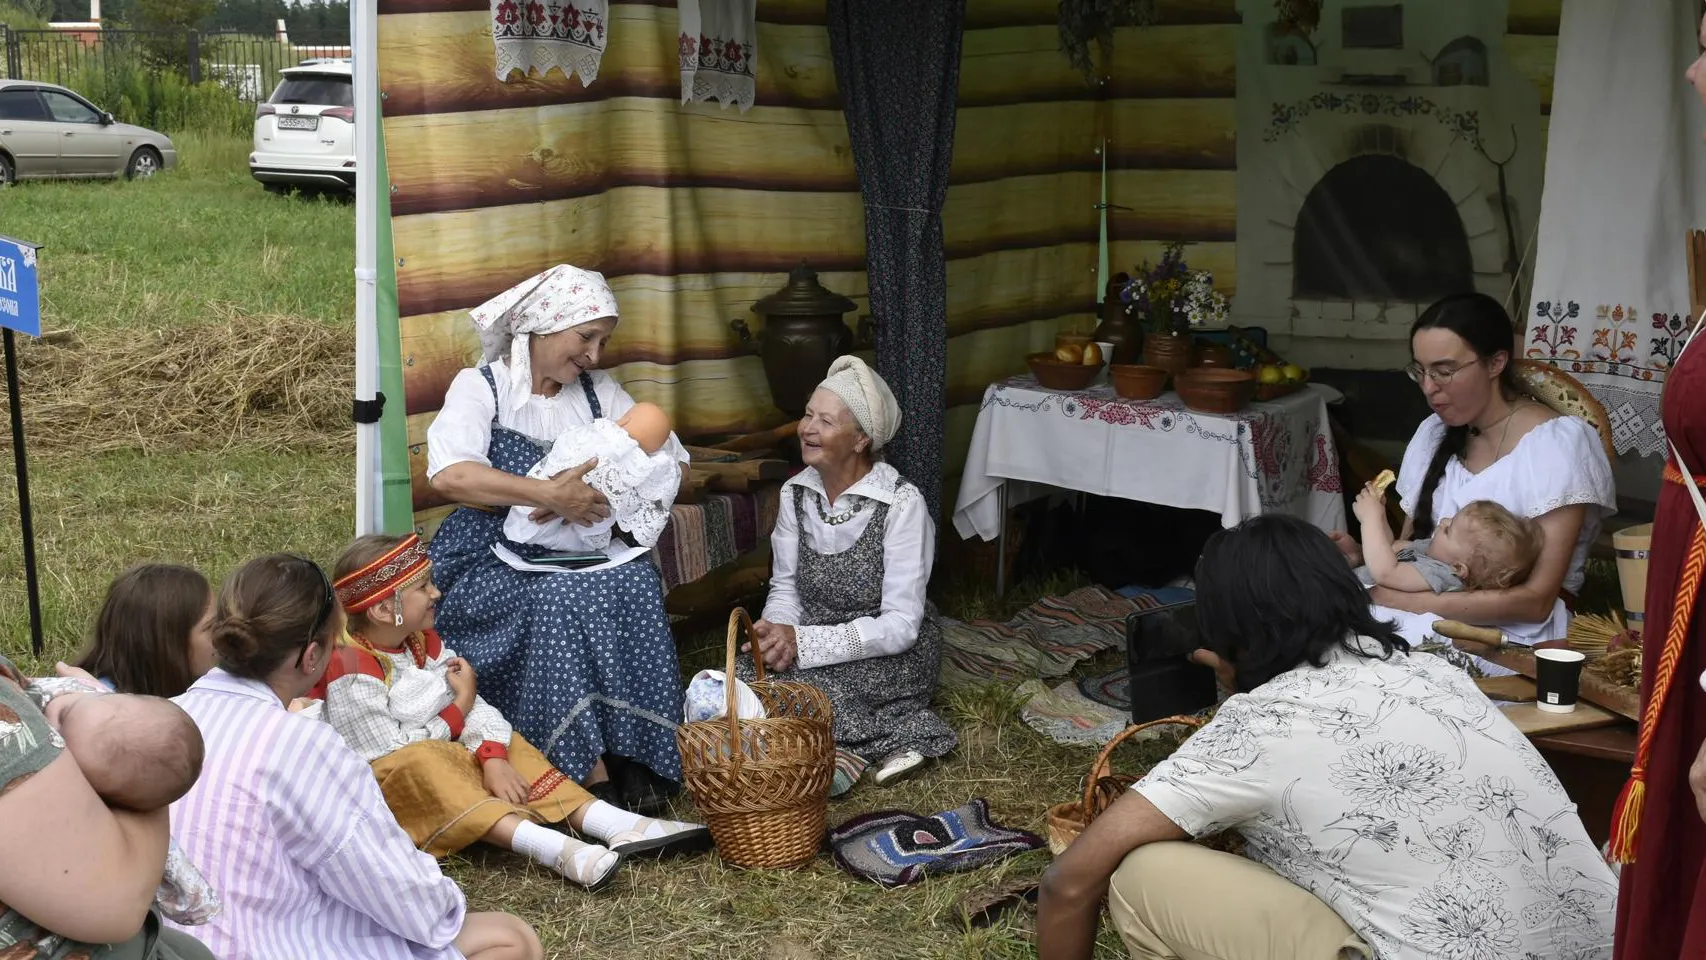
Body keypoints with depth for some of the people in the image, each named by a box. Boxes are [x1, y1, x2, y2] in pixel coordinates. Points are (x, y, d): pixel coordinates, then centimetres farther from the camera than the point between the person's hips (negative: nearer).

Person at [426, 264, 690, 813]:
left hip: (578, 555, 4)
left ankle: (631, 756, -24)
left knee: (634, 583, -27)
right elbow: (448, 475, -22)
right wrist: (549, 494, -31)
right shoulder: (480, 387, -2)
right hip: (489, 561, -4)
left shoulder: (598, 392, 11)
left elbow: (677, 468, 3)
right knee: (563, 597, -34)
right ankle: (590, 773, -30)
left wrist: (591, 495, -14)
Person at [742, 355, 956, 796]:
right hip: (812, 643, 6)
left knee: (797, 680, -34)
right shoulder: (797, 493, -1)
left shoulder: (901, 504, -19)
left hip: (891, 656, -6)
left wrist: (802, 641, -29)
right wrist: (777, 630, -19)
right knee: (746, 668, -25)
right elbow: (785, 587, 6)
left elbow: (899, 627, -22)